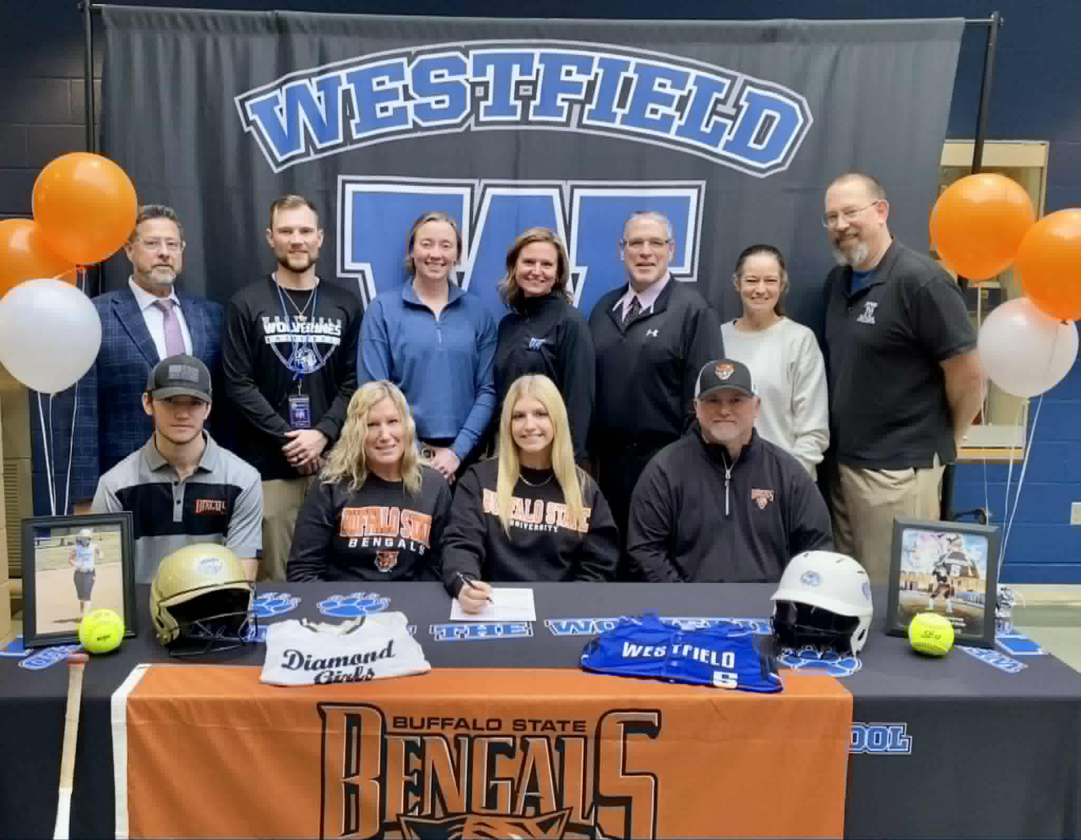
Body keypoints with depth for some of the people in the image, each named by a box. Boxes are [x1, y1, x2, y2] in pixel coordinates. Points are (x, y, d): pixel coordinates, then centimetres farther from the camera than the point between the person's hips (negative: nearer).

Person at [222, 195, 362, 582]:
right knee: (273, 575, 2)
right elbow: (239, 385, -3)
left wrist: (322, 434, -9)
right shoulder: (247, 304, 3)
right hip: (268, 462, -2)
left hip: (331, 460, 2)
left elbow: (353, 382, 4)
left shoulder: (345, 304, 9)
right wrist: (287, 437, -11)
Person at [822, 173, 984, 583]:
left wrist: (942, 440, 0)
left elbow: (969, 374, -14)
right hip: (844, 460, 8)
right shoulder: (837, 280, 8)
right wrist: (844, 447, 14)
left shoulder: (920, 279, -16)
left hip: (897, 468, -7)